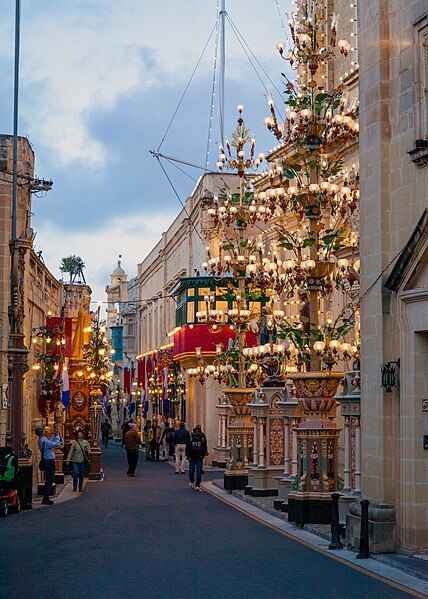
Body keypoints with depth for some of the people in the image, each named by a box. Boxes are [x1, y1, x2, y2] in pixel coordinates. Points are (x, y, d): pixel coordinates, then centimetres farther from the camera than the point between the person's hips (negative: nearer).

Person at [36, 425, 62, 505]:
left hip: (47, 462, 10)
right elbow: (57, 444, -17)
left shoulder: (41, 440, 10)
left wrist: (54, 435, 19)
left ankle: (46, 498, 19)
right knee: (49, 481, -5)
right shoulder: (44, 441, -21)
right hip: (49, 462, -10)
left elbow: (50, 442, 26)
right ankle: (45, 499, -4)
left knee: (48, 481, 15)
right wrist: (57, 435, -3)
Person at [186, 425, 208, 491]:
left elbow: (204, 448, 7)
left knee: (199, 472, -6)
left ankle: (197, 485, -3)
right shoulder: (191, 439, 2)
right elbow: (187, 448, 5)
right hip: (192, 458, 1)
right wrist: (188, 456, -5)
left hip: (199, 458, -1)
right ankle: (192, 482, 32)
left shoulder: (202, 439, 2)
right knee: (191, 471, 5)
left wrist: (202, 455, -6)